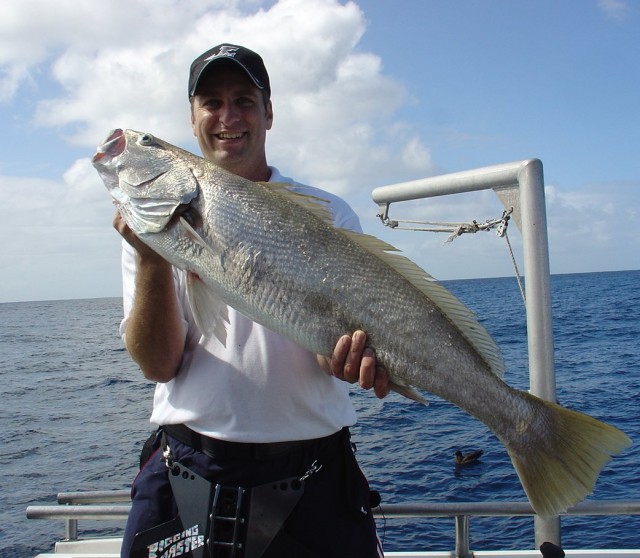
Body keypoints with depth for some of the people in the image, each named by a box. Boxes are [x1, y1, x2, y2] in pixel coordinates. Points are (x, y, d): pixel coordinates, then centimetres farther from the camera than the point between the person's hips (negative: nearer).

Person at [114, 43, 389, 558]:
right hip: (190, 465, 1)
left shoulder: (327, 216, 1)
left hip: (312, 468, 0)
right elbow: (159, 364, -6)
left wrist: (353, 349, -26)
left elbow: (338, 337, -3)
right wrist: (152, 257, -21)